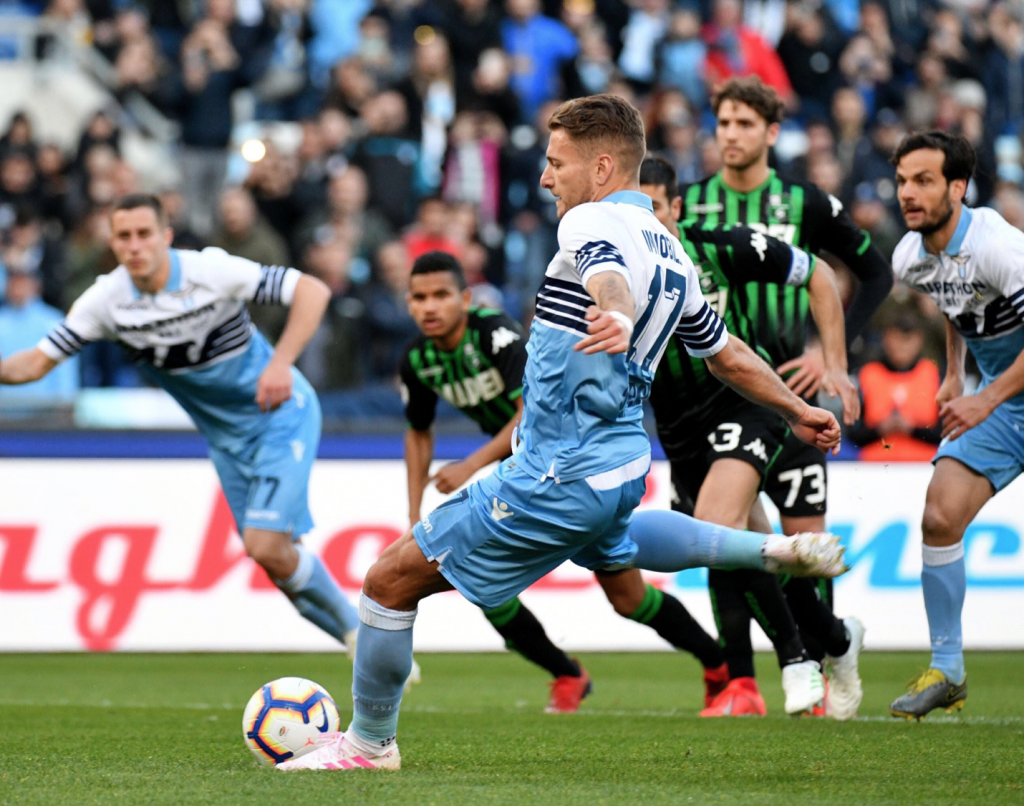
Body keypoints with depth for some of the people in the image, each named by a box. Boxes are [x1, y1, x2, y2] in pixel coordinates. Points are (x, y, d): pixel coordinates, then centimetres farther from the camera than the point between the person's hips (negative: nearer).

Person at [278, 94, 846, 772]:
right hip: (625, 464, 10)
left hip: (559, 478, -10)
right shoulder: (670, 250, 12)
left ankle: (370, 742, 7)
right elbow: (726, 353, 21)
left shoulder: (594, 223, -15)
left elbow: (609, 274, -40)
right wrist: (798, 410, 36)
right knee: (608, 543, 44)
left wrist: (617, 319, -62)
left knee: (392, 579, -3)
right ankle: (776, 551, 37)